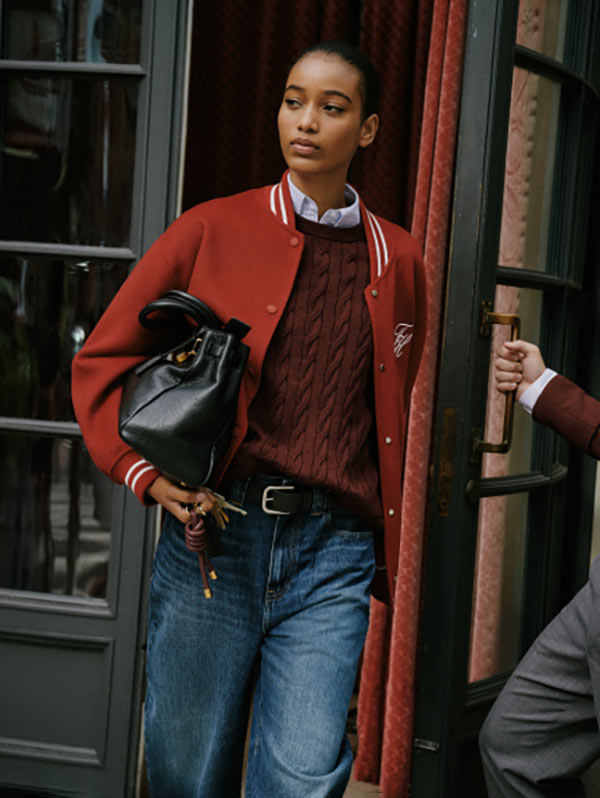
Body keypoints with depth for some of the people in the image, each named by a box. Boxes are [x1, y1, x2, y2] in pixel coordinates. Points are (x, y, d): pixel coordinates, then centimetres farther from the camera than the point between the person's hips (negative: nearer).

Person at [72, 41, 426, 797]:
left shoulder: (398, 259, 11)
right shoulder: (211, 231, 4)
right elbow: (102, 359, 8)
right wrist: (148, 472, -5)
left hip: (333, 549, 1)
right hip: (212, 530, -1)